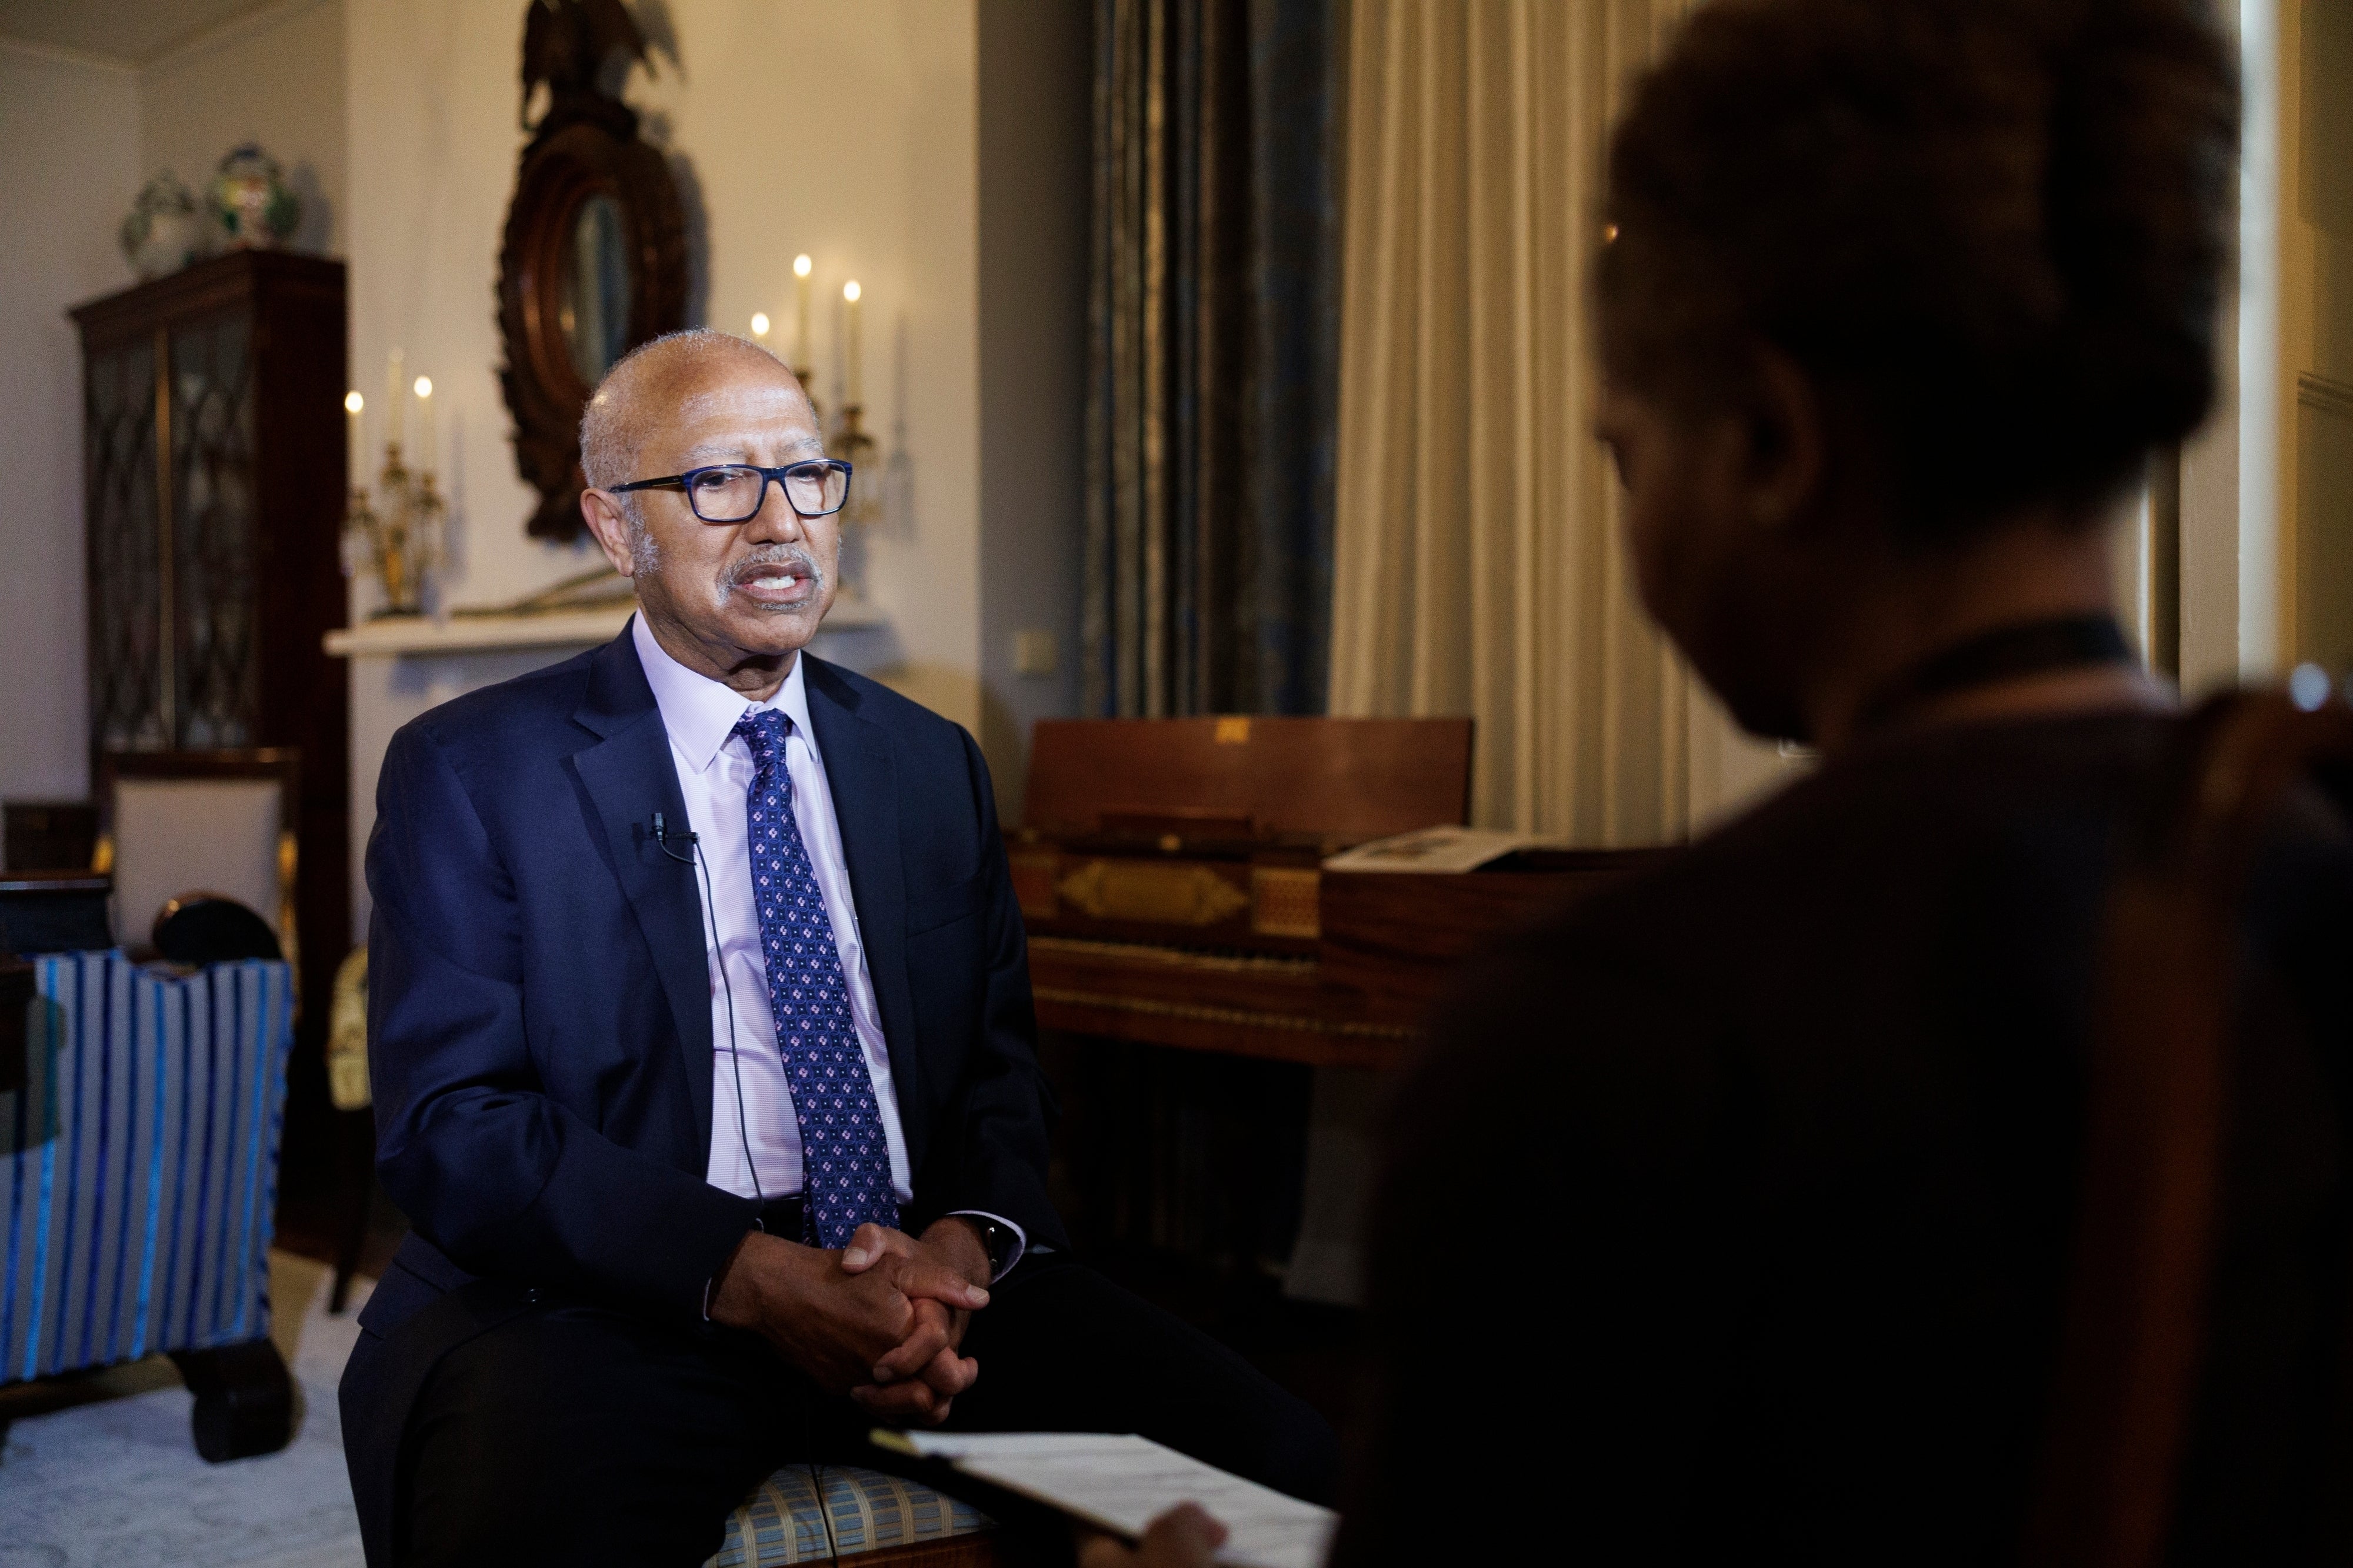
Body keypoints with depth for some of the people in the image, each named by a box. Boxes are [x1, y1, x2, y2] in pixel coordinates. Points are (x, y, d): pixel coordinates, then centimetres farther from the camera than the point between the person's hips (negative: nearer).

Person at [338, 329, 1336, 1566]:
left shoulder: (934, 765, 16)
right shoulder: (467, 775, 3)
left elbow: (999, 1072, 14)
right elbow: (449, 1122, -7)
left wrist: (961, 1244, -10)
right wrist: (753, 1275, -21)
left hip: (927, 1284, 5)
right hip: (613, 1308, -4)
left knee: (1278, 1461, -17)